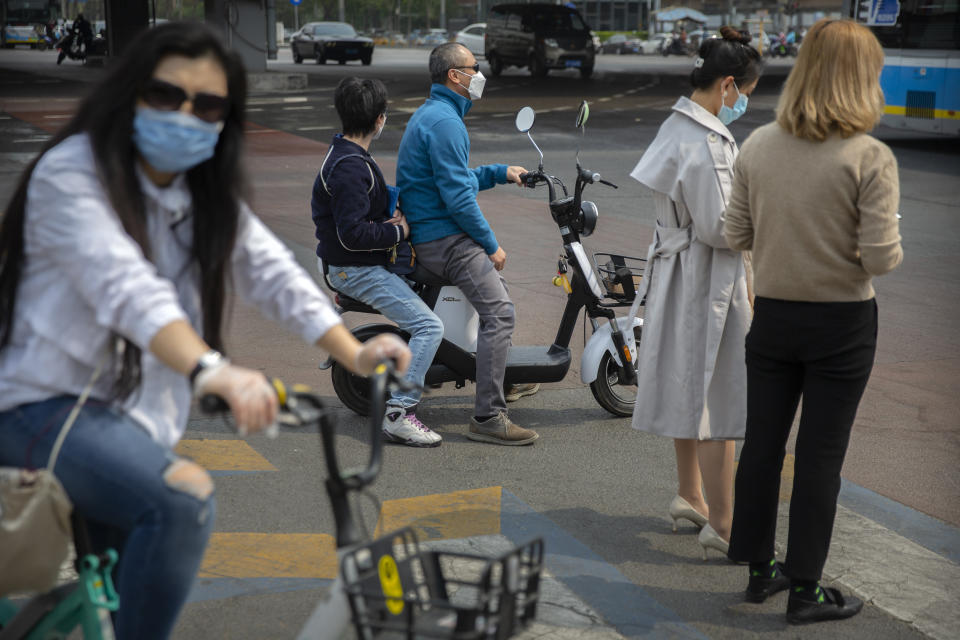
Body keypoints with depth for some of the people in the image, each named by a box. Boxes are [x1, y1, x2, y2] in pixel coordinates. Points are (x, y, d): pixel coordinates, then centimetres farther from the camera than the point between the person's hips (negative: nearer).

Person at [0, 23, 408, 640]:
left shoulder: (208, 196, 9)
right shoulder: (70, 174, -16)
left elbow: (271, 271, -4)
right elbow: (126, 287, -33)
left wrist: (355, 353, -21)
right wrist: (211, 370, -49)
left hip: (132, 415, 8)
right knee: (183, 502, -32)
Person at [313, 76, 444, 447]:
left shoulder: (344, 153, 9)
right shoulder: (350, 167, -25)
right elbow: (352, 234, -30)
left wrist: (387, 221, 6)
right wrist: (398, 231, -17)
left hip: (352, 263, 11)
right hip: (356, 268, -11)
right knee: (429, 326, -17)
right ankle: (398, 413, -19)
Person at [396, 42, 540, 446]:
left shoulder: (432, 113, 18)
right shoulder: (444, 121, -17)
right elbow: (457, 194, -22)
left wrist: (500, 173, 17)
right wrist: (491, 244, -14)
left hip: (428, 233, 12)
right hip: (444, 236, -12)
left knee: (496, 289, 31)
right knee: (499, 312, -20)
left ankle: (499, 383, 43)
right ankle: (487, 417, -23)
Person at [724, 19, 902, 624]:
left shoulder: (758, 146, -4)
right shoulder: (871, 158, -17)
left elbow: (736, 234, 1)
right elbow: (880, 258, -19)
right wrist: (892, 241, 3)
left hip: (773, 317, 4)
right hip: (842, 324, -4)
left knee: (762, 443, 15)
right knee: (821, 455, 6)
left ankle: (759, 568, 28)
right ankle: (804, 590, 14)